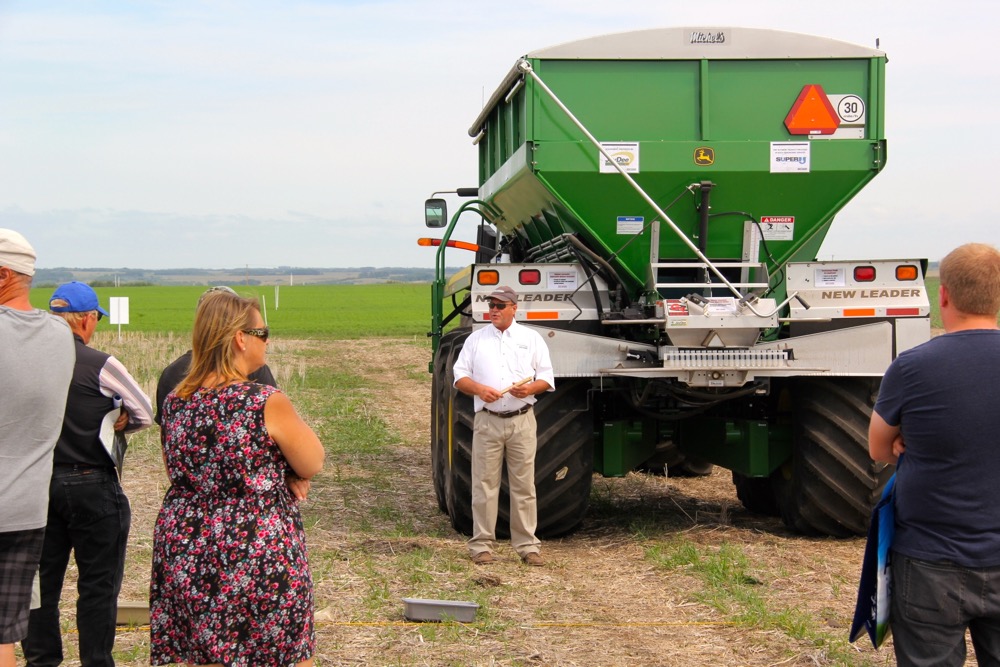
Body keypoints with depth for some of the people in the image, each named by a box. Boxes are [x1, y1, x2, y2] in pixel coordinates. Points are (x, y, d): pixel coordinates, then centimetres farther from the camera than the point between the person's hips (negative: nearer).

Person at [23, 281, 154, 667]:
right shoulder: (100, 365, -13)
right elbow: (144, 414, -2)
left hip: (39, 485, 5)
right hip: (92, 486, -5)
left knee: (41, 581, 13)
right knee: (98, 585, 5)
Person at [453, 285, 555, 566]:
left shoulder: (531, 338, 8)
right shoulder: (476, 339, 10)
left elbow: (547, 378, 7)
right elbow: (460, 377, 8)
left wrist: (529, 388, -15)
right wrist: (479, 389, -13)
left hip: (522, 420, 0)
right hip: (487, 420, 0)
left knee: (524, 485, 3)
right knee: (484, 484, 1)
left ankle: (527, 545, 8)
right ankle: (481, 544, 8)